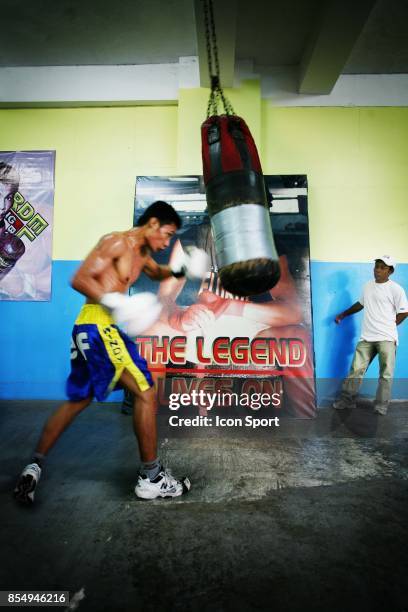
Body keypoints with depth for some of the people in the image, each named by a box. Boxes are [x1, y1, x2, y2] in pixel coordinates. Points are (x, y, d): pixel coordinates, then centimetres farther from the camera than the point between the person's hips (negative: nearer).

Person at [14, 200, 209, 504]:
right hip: (98, 324, -10)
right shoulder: (117, 242, -9)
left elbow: (157, 273, 40)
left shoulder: (142, 255, 19)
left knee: (77, 400, 18)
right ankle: (151, 478, 3)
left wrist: (180, 269, 21)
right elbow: (80, 279, -16)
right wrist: (116, 302, -27)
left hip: (89, 329, 10)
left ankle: (34, 466, 24)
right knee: (145, 391, -7)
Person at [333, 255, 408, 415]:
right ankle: (346, 400, 16)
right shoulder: (367, 286, 12)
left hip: (386, 338, -5)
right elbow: (360, 304, 27)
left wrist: (388, 327, 1)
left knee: (386, 374, 3)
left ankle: (381, 406, 14)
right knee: (356, 369, 7)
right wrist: (343, 314, 28)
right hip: (366, 337, 5)